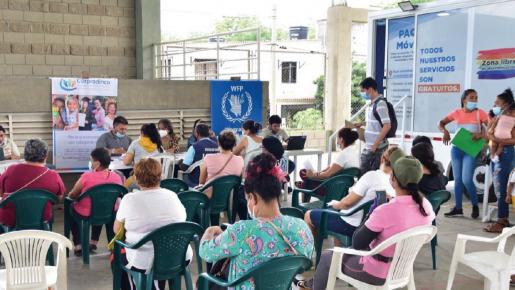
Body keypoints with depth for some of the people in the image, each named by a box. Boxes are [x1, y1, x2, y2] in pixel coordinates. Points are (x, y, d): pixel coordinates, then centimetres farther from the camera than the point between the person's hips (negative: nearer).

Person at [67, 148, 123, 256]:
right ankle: (93, 242, 42)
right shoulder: (117, 177, -13)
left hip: (86, 214, -3)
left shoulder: (87, 176, -22)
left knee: (72, 207, 31)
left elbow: (71, 195, -8)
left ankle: (78, 246, 27)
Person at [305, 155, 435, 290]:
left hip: (377, 274, -7)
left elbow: (357, 244, -19)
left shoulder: (385, 211, -32)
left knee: (326, 256, 17)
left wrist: (366, 222, -5)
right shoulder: (426, 205, -12)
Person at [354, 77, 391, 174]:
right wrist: (361, 124, 11)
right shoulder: (370, 104, 10)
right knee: (362, 173, 12)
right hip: (367, 147, 8)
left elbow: (387, 126, -20)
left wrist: (375, 145, -20)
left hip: (378, 148, -8)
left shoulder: (380, 104, -14)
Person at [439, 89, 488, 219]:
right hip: (456, 149, 4)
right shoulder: (457, 113, 4)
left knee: (466, 180, -12)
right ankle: (458, 208, 17)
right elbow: (441, 123, 11)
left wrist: (481, 134, -26)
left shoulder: (479, 113, -3)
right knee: (457, 179, 8)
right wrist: (445, 132, -10)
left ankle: (475, 206, 10)